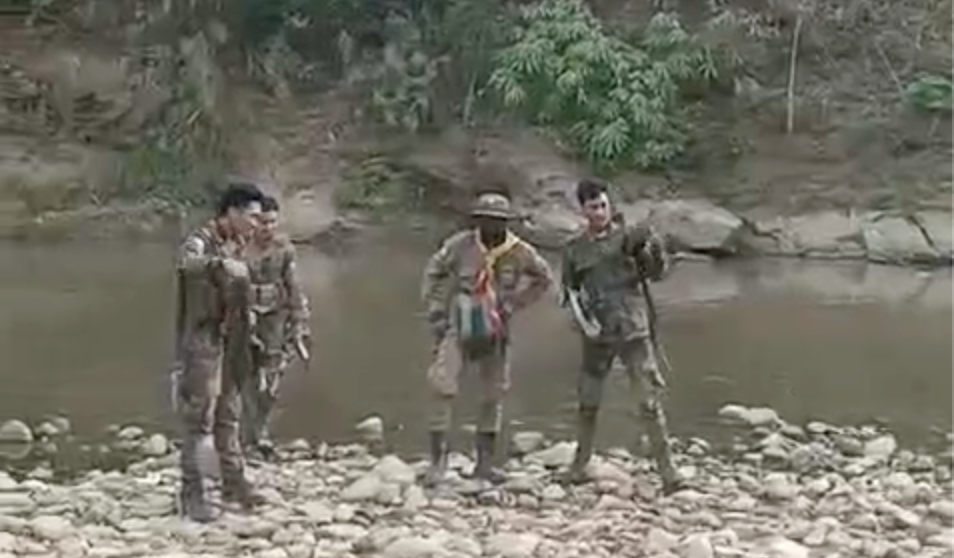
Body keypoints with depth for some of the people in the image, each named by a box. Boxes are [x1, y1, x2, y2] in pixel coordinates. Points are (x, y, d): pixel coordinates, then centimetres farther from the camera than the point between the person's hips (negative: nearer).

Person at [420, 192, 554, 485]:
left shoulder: (519, 252, -8)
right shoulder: (460, 244, -11)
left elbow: (544, 278, 10)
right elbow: (433, 272, 4)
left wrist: (515, 303, 1)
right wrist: (435, 312, -1)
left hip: (495, 332, 2)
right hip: (458, 328, -2)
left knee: (493, 396, 7)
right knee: (442, 387, -16)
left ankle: (485, 463, 18)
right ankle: (438, 458, -10)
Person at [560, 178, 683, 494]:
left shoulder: (627, 236, -1)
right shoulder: (575, 249, 5)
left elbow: (656, 274, -3)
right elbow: (568, 288, 16)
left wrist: (655, 250, -23)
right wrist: (576, 302, -5)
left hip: (633, 330, -2)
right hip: (597, 334, 2)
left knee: (650, 401, -9)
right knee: (588, 403, 11)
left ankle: (667, 472, -8)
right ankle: (579, 467, 27)